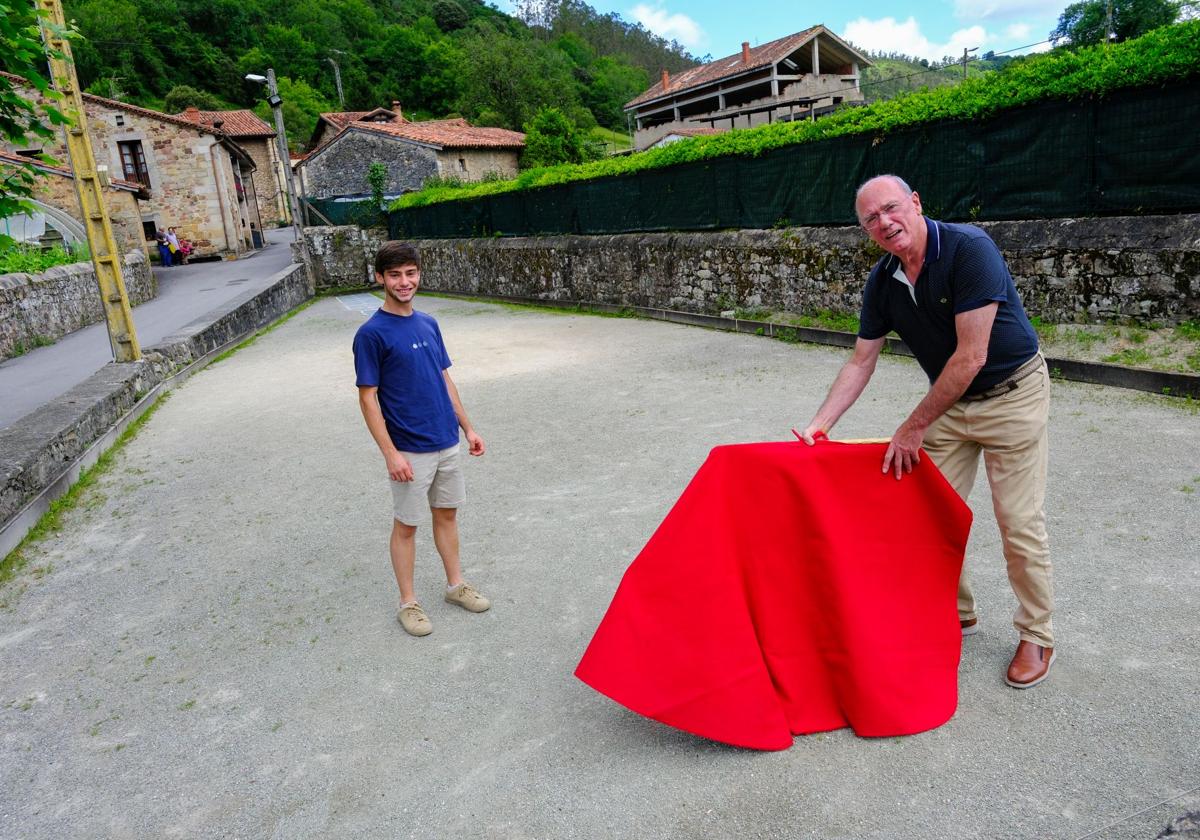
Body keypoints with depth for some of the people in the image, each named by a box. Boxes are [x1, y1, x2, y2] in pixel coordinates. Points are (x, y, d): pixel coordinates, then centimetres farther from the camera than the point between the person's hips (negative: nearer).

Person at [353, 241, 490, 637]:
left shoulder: (429, 324, 6)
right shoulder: (371, 333, -13)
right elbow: (368, 397, -13)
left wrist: (467, 427, 12)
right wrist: (390, 453, -17)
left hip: (447, 442, 6)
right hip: (409, 451, -6)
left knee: (447, 513, 17)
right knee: (406, 525, 8)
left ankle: (455, 584, 33)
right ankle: (408, 603, 23)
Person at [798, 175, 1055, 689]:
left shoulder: (969, 248, -25)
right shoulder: (882, 283, -5)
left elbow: (970, 357, -26)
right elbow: (860, 364, 1)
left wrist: (914, 427, -21)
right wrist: (817, 427, -8)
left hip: (1011, 392, -6)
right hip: (949, 402, 6)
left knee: (1019, 523, -2)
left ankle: (1036, 637, 19)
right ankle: (957, 614, 29)